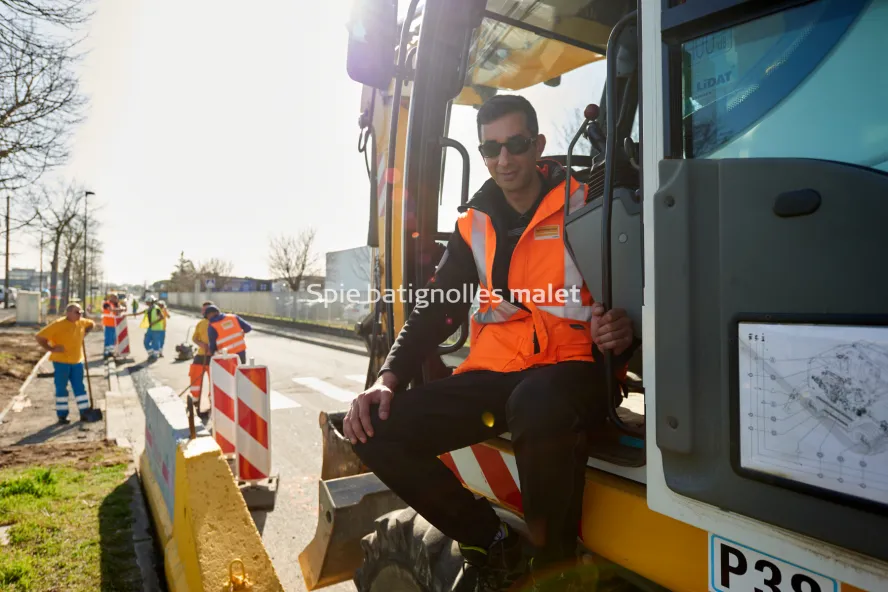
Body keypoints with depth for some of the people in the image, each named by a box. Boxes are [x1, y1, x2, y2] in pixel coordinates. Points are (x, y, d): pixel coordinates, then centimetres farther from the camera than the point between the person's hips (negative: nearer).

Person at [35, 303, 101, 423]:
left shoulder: (82, 322, 4)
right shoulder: (58, 324, -15)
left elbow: (92, 324, 27)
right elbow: (40, 337, -16)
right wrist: (51, 349, -20)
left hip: (77, 361, 6)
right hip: (61, 362, -6)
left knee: (79, 387, 8)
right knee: (61, 389, 4)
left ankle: (85, 413, 13)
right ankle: (62, 415, 14)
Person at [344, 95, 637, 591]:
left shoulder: (586, 209, 2)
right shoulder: (474, 225, 14)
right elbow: (437, 310, 10)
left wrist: (623, 334, -23)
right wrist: (390, 377, -4)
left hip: (573, 368, -4)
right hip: (494, 374, 5)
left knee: (538, 405, -41)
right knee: (377, 431, -11)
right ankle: (494, 545, 6)